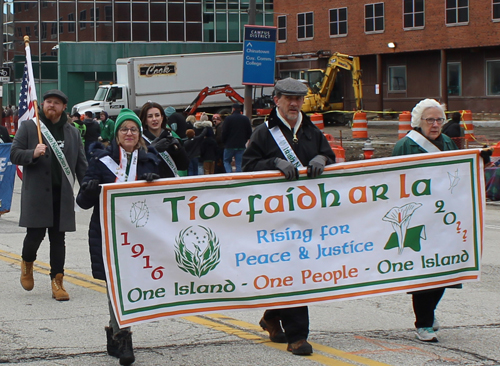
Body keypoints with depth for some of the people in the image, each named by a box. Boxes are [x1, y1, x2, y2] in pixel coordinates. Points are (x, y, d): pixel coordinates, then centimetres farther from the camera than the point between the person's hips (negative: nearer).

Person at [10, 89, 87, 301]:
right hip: (36, 193, -3)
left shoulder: (73, 133, 14)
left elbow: (81, 165, 15)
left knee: (58, 238, 4)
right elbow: (14, 154, 1)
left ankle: (57, 281, 8)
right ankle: (27, 262, 26)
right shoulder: (29, 127, 5)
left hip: (62, 195, 3)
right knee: (35, 234, -5)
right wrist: (33, 154, -17)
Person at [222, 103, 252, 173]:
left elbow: (224, 132, -8)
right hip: (241, 146, 3)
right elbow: (249, 133, 10)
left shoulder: (228, 118, -7)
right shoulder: (246, 119, 6)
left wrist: (224, 142, 7)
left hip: (230, 145, -3)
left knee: (226, 161, 10)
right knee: (239, 163, 5)